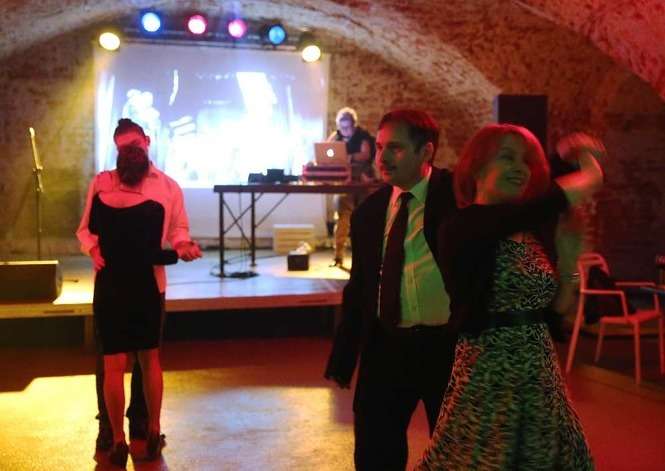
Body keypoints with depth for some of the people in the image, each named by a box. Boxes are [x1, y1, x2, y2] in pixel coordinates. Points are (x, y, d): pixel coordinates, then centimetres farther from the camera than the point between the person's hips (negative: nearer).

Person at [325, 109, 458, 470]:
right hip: (385, 347, 4)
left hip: (448, 345, -3)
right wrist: (343, 357, 9)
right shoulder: (368, 211, 4)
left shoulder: (459, 194, -8)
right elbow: (359, 286, 10)